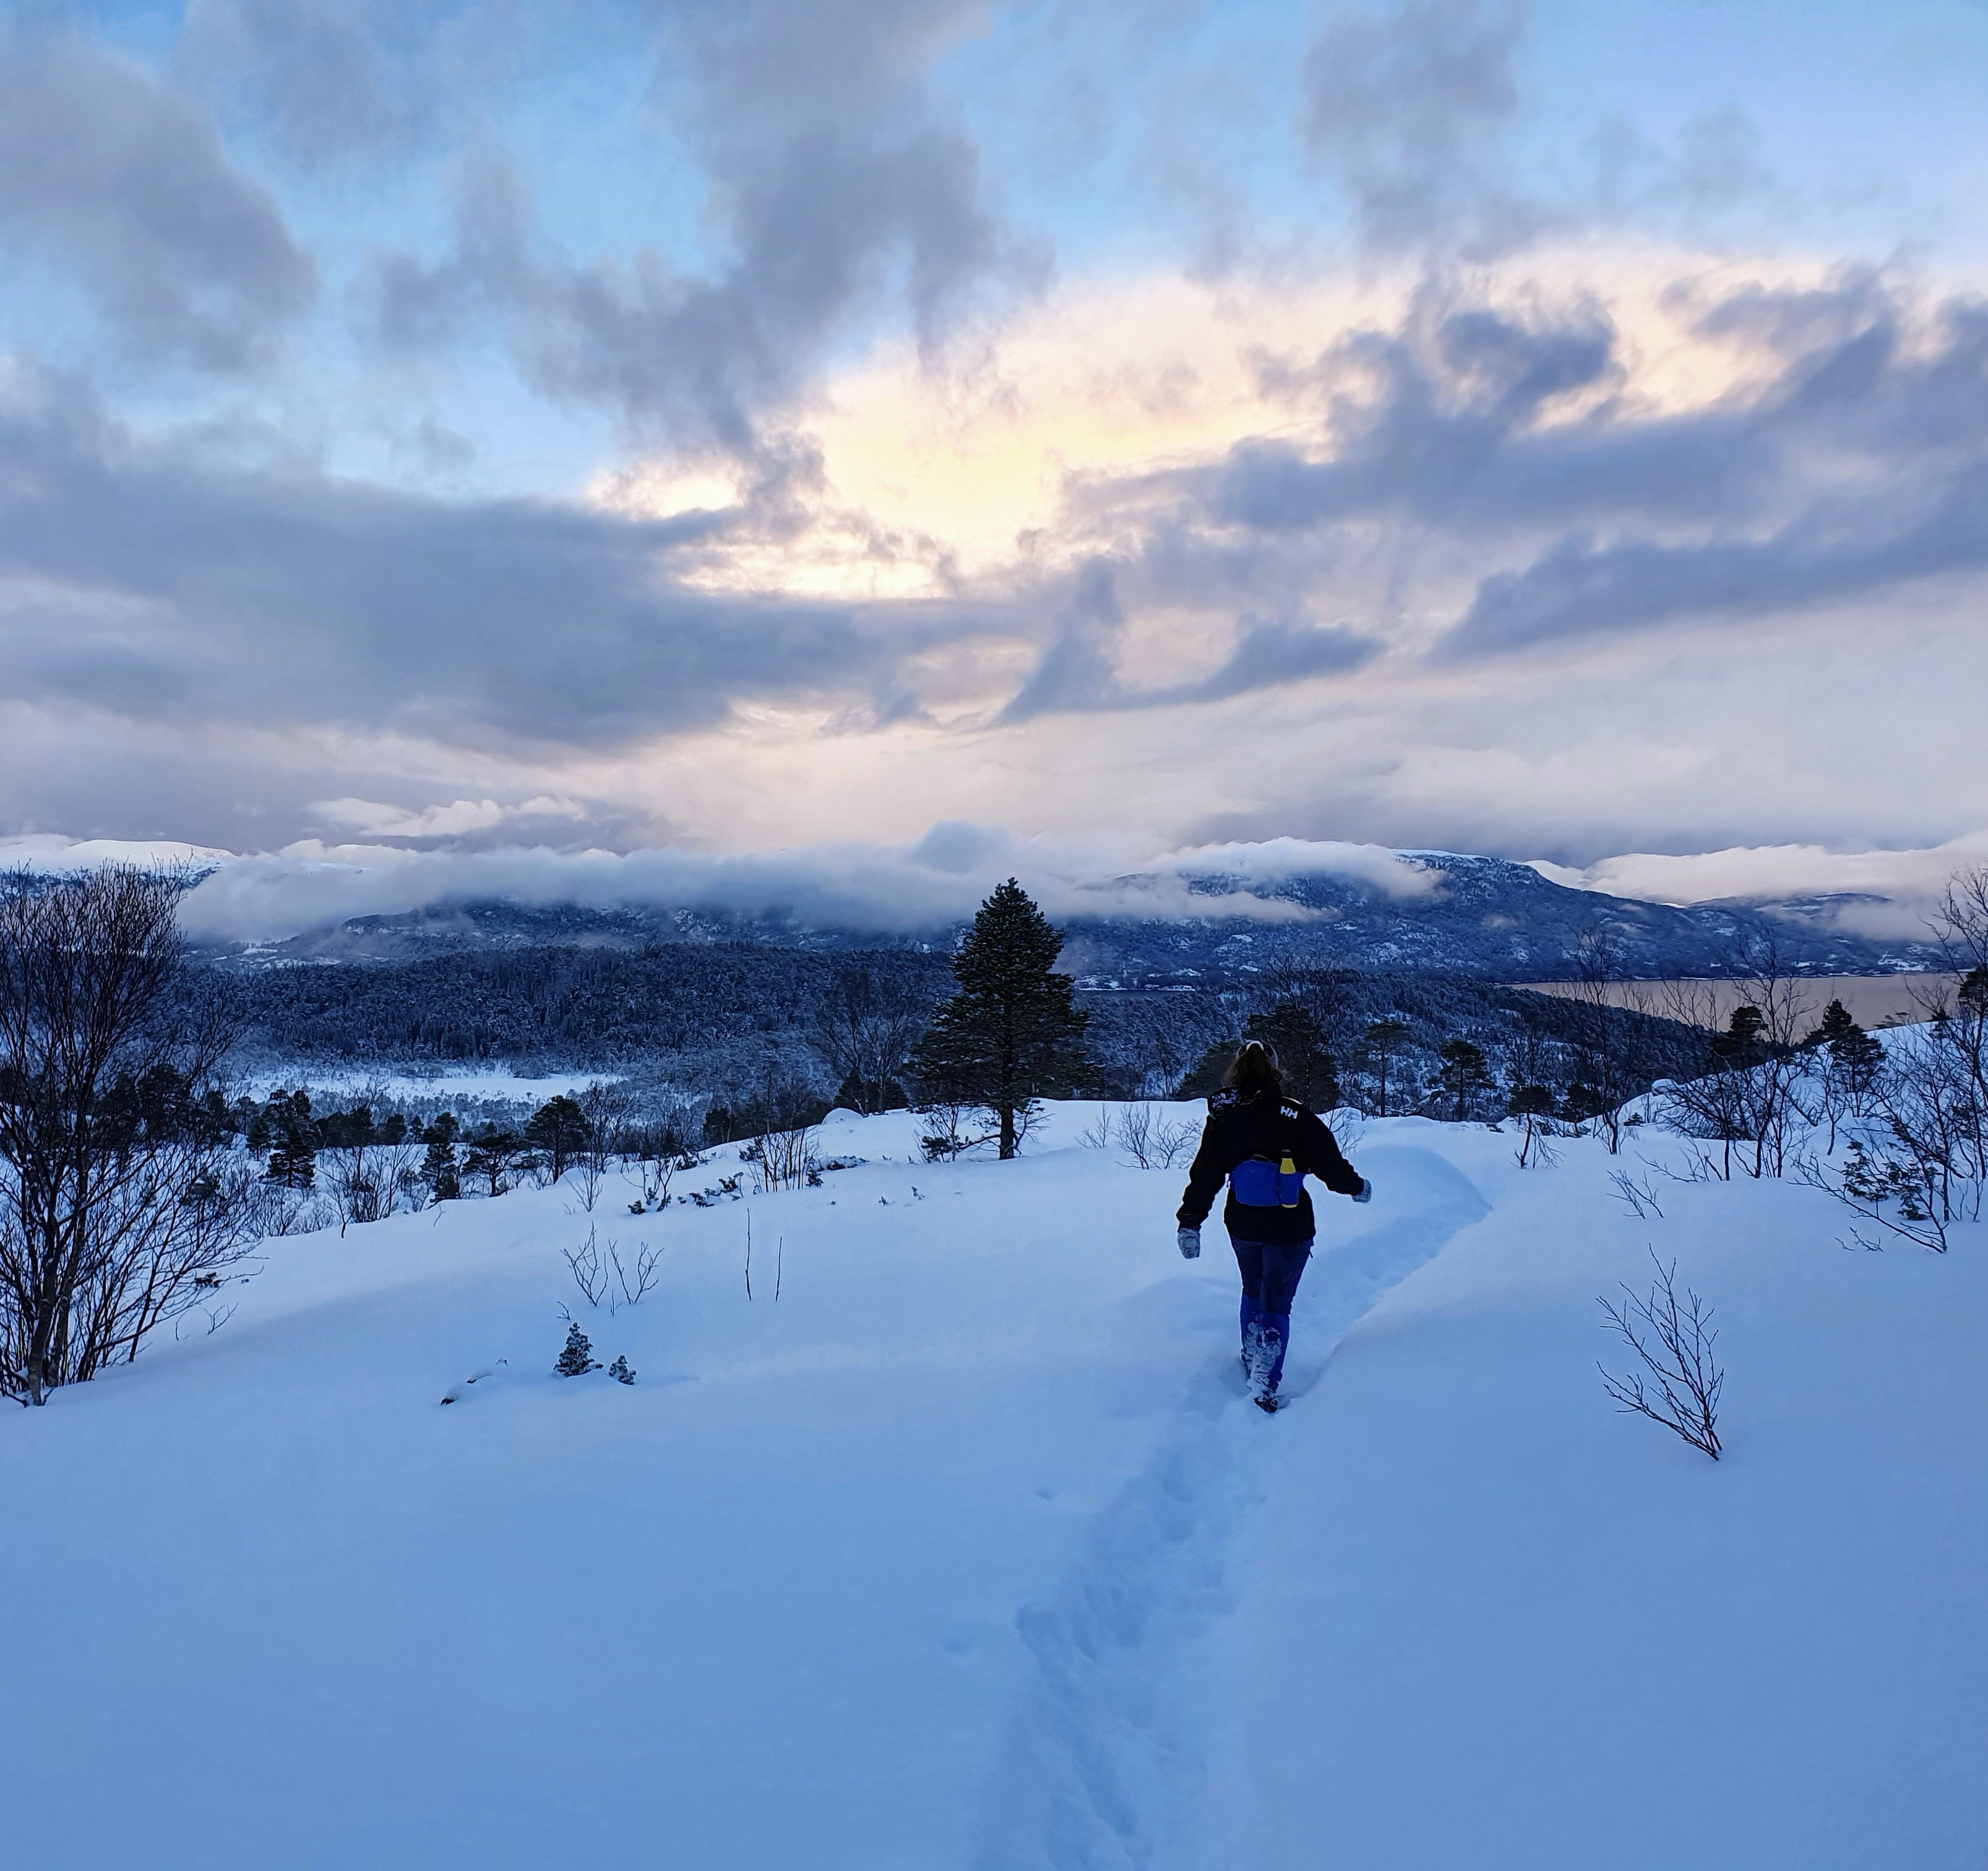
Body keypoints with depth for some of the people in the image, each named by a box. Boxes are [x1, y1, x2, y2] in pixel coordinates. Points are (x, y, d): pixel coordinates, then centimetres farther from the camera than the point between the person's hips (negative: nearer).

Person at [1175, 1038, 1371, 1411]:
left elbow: (1204, 1177, -3)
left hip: (1242, 1226, 4)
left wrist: (1189, 1223, 5)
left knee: (1253, 1291, 27)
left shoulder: (1222, 1118, -6)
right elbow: (1330, 1164, -8)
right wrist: (1357, 1187, 12)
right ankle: (1265, 1386, 1)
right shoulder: (1295, 1116, -15)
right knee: (1276, 1304, 7)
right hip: (1289, 1228, -3)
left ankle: (1251, 1363, 38)